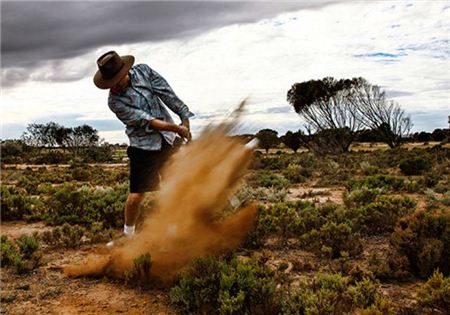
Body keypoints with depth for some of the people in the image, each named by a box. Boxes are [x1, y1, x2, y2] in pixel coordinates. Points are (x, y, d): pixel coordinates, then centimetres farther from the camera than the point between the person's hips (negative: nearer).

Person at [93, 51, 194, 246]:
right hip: (143, 147, -3)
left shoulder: (143, 71, -3)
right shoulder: (115, 102, -13)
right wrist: (177, 128, -19)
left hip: (169, 141, 4)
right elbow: (146, 120, -18)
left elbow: (167, 93, -3)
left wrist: (184, 117, -8)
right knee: (136, 195, -4)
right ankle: (128, 234, 19)